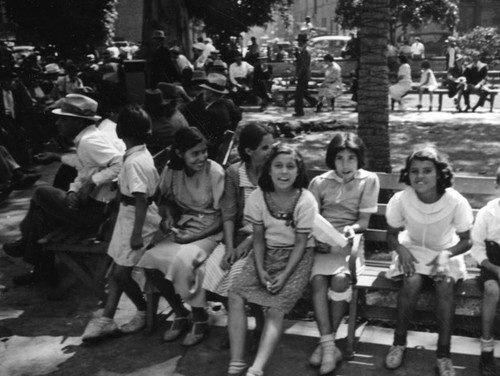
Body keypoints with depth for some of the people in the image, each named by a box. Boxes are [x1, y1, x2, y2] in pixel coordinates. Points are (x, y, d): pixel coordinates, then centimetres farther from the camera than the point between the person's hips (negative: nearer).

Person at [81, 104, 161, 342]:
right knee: (117, 268, 12)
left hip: (138, 218, -10)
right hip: (128, 215, 10)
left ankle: (144, 312, 20)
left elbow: (141, 199, -26)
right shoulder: (141, 154, 4)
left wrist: (137, 233, -24)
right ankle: (107, 318, 19)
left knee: (121, 273, -1)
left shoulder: (134, 162, -24)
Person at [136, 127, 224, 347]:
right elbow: (165, 200, 15)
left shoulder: (215, 172, -16)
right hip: (183, 228, 5)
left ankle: (200, 321, -9)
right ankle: (180, 314, 3)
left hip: (209, 231, -5)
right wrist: (168, 217, -7)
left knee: (183, 261, -32)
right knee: (150, 260, -18)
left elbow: (223, 218, -12)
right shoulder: (171, 170, -4)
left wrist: (194, 237, -21)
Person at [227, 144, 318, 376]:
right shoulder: (258, 197, -7)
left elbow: (301, 242, -12)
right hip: (267, 252, 4)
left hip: (297, 256, -3)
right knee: (236, 295, -17)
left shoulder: (305, 201, -16)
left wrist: (284, 275, -20)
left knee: (275, 308, -23)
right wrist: (260, 269, -13)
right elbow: (259, 237, 0)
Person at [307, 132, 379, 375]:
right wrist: (316, 238, -15)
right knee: (318, 280, -28)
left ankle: (326, 342, -15)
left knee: (340, 280, -29)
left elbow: (364, 222, 1)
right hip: (322, 243, 1)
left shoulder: (369, 180, 3)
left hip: (349, 242, -1)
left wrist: (352, 228, -21)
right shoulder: (319, 182, 6)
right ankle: (329, 345, -25)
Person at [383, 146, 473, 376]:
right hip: (413, 251, 0)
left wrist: (446, 253, -28)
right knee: (412, 282, -29)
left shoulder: (456, 202, -23)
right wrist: (401, 249, -25)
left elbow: (466, 241, -9)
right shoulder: (400, 200, -20)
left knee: (445, 285, -28)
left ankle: (443, 354, -15)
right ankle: (399, 342, -8)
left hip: (445, 253, 0)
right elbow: (391, 235, -4)